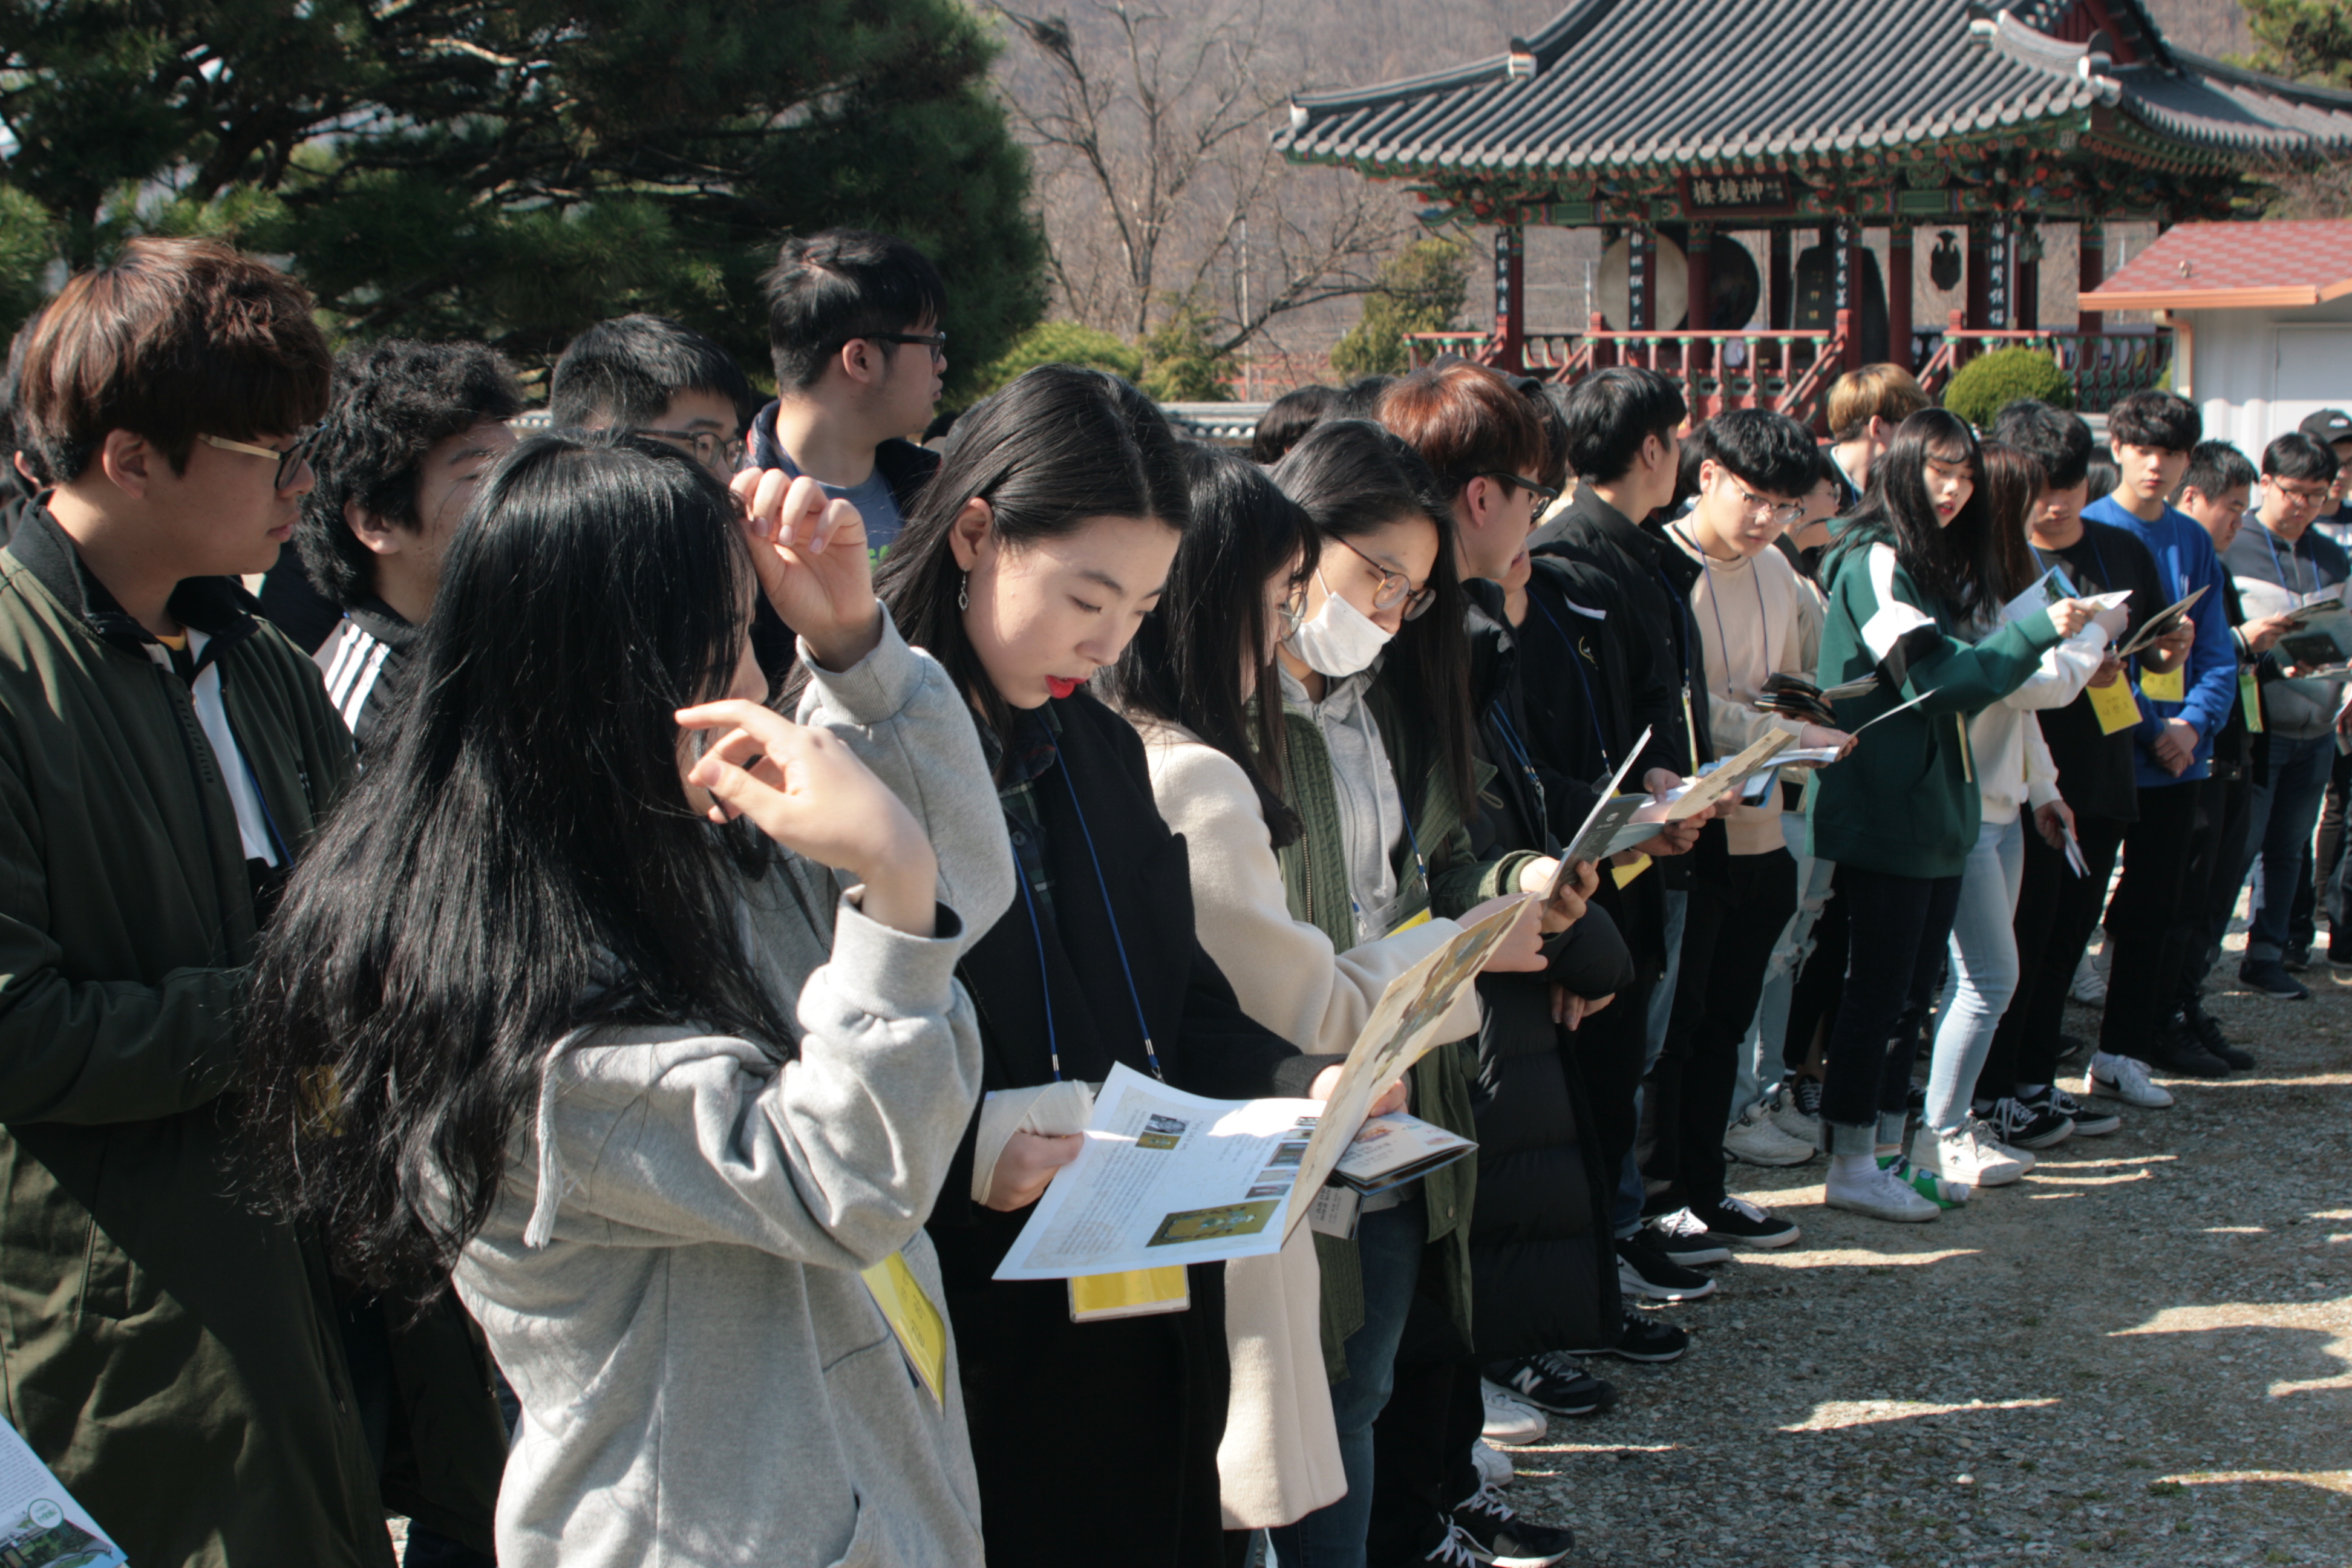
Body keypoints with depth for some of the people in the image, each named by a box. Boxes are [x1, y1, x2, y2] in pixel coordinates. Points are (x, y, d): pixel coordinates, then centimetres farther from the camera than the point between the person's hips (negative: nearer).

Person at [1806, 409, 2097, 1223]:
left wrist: (2059, 655, 9)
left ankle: (1887, 1151, 21)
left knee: (1912, 987, 13)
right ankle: (1851, 1165, 4)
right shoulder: (1875, 561, -12)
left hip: (1935, 807, 9)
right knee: (1880, 988, -4)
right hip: (1884, 811, -9)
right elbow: (1929, 677, -19)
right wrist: (2036, 630, -20)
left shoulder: (1939, 564, 16)